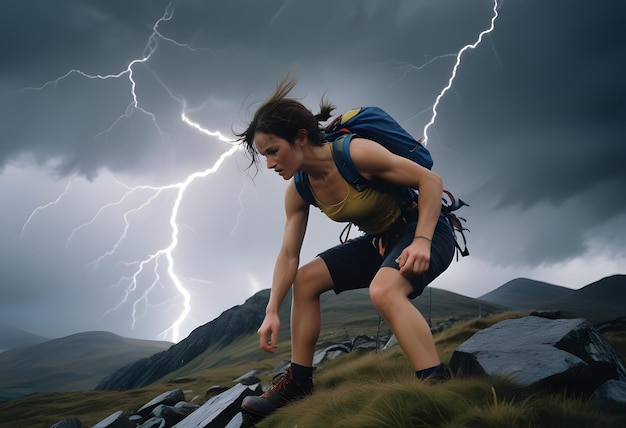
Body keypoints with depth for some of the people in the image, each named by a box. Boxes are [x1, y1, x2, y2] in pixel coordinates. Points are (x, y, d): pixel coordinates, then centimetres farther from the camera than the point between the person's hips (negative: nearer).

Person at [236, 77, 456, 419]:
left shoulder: (356, 153, -28)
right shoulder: (298, 192, -5)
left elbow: (430, 180, -23)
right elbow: (289, 255, -2)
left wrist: (421, 241, -32)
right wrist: (272, 311, -9)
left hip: (425, 231, -8)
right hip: (381, 240, 8)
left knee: (383, 290, -37)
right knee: (305, 279, 6)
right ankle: (298, 382, 13)